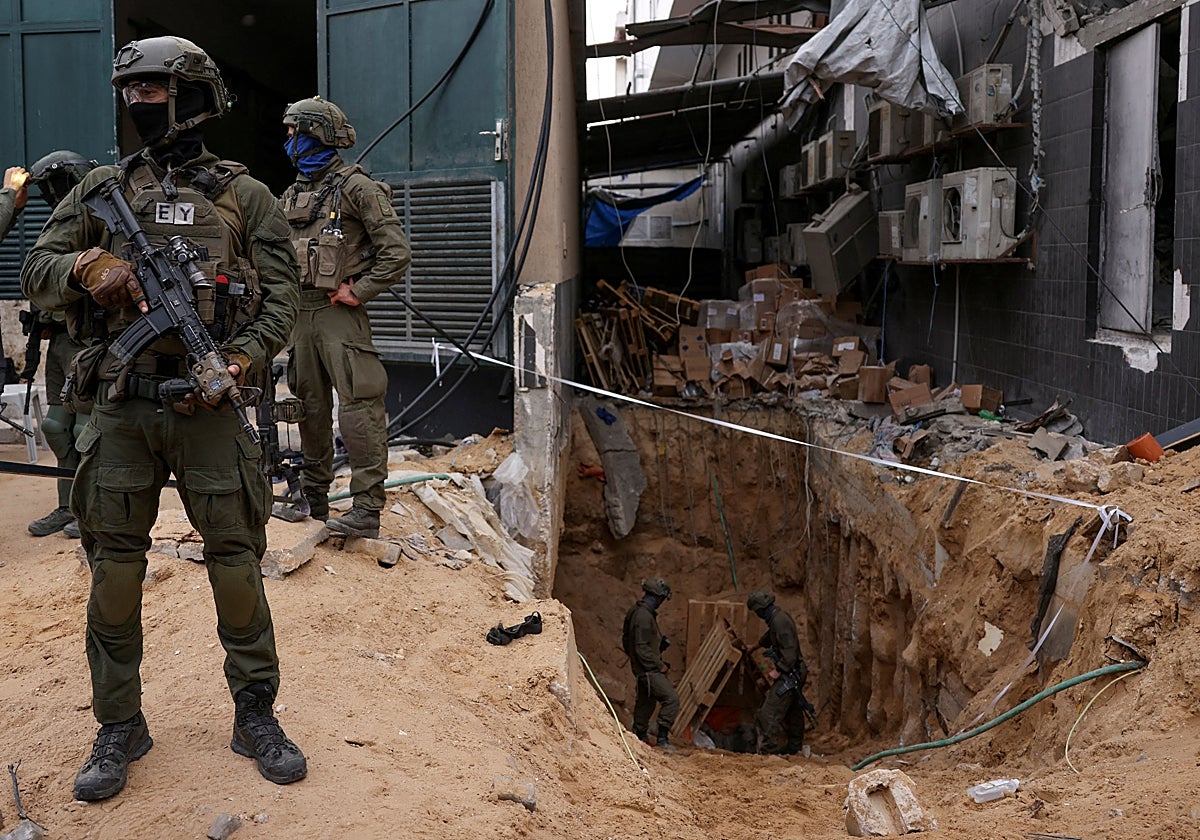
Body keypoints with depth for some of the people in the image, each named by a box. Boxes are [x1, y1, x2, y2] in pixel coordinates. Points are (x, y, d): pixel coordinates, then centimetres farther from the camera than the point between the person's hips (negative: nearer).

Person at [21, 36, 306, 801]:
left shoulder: (245, 195, 4)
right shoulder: (104, 187, 10)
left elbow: (282, 298, 0)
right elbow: (36, 272, 9)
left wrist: (238, 361, -16)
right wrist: (88, 266, -13)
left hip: (207, 405, -2)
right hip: (121, 407, 2)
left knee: (236, 561, 3)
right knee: (115, 569, 5)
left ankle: (255, 715, 19)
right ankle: (120, 727, 20)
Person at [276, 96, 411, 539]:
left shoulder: (356, 187, -6)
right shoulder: (291, 196, 17)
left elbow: (397, 251, -11)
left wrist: (359, 291, -11)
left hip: (339, 312, -8)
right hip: (300, 311, 8)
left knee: (358, 406, -10)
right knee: (310, 404, 13)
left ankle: (367, 509, -10)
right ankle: (314, 495, 25)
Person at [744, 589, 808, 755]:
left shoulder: (780, 621, -22)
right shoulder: (778, 616, 11)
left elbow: (790, 650, -27)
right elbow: (770, 636, 33)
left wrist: (778, 671, -22)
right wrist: (755, 646, 47)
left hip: (788, 675, -11)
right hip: (795, 673, 11)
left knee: (768, 713, -10)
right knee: (793, 711, 21)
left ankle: (771, 749, -9)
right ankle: (794, 747, 32)